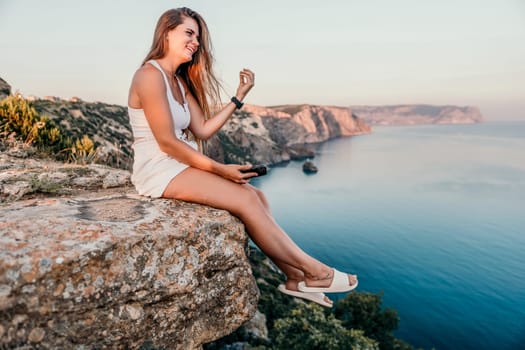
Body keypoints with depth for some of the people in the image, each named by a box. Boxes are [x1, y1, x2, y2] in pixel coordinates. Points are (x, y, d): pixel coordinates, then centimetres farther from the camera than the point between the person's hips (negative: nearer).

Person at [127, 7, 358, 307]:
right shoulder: (150, 75, -13)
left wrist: (240, 96, 1)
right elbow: (167, 142, -19)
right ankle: (312, 270, -6)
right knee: (246, 200, -18)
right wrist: (220, 169, -18)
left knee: (256, 196, -6)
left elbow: (202, 131, 5)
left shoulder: (180, 81, 15)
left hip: (179, 166, 9)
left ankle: (295, 277, -4)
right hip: (159, 171, -9)